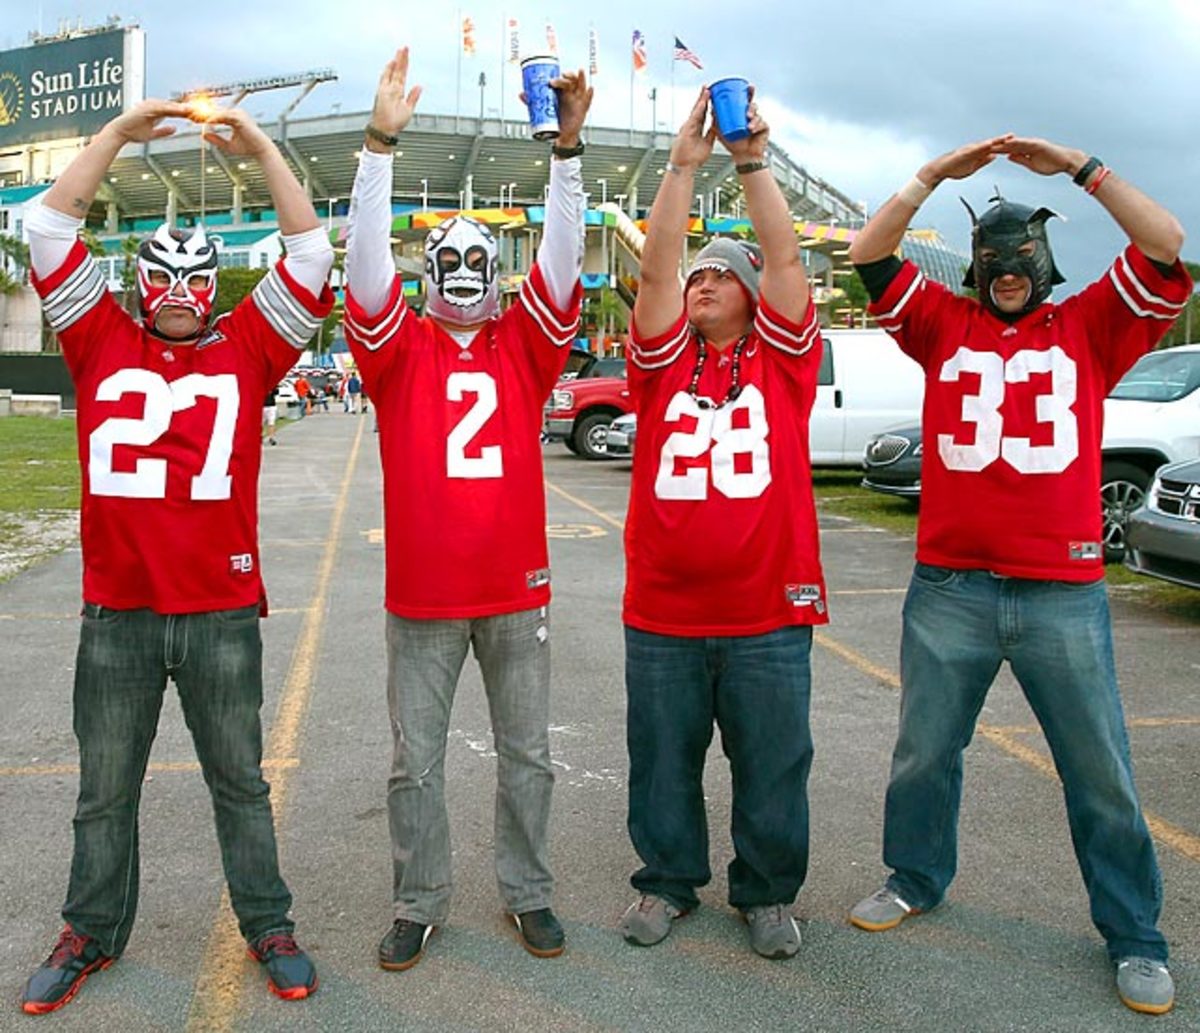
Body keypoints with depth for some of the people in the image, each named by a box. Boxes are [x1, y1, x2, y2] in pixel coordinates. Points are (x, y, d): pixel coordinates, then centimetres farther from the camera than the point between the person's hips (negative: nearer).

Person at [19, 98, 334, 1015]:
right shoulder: (102, 345, 5)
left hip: (222, 609, -1)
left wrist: (260, 146, -3)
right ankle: (94, 931, 33)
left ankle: (268, 925, 27)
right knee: (105, 789, 15)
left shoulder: (246, 352, 2)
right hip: (115, 610, 1)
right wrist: (119, 132, 1)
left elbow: (311, 252, -1)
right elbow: (50, 227, 3)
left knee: (240, 781, 13)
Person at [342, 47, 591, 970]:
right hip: (421, 594, -1)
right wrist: (382, 142, -19)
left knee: (528, 755, 13)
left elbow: (564, 255, -5)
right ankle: (420, 904, 27)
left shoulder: (522, 347, 5)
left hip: (517, 590, 1)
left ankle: (529, 893, 31)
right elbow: (366, 253, -10)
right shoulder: (400, 348, 2)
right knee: (417, 761, 10)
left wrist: (567, 146, -14)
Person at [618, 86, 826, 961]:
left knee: (773, 766, 10)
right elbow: (655, 269, -5)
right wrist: (685, 164, -9)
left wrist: (755, 164, -8)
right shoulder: (665, 360, 7)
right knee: (663, 763, 13)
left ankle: (768, 893, 30)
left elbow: (786, 260, -5)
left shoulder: (782, 359, 5)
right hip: (662, 616, 2)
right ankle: (668, 882, 33)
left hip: (768, 613, -1)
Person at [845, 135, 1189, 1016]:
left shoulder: (1089, 327, 8)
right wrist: (933, 175, 0)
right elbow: (869, 255, 3)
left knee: (1101, 773, 8)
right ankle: (916, 879, 36)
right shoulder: (944, 325, 9)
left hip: (1064, 590, -1)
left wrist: (1080, 167, -4)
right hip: (949, 586, 1)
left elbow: (1167, 248, -3)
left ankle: (1135, 937, 24)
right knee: (925, 753, 14)